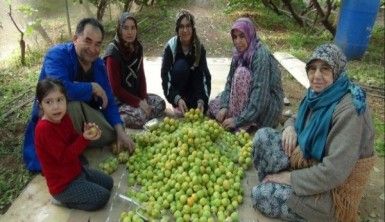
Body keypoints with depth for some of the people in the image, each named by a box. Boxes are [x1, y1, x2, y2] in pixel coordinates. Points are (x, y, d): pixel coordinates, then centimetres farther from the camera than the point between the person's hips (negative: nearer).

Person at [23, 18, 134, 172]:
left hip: (82, 113, 6)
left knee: (110, 135, -10)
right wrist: (93, 87, -28)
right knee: (72, 104, -36)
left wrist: (120, 132, -17)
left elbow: (108, 101, -6)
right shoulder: (57, 55, -25)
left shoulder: (98, 63, -6)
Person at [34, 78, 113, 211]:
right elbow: (64, 156, -28)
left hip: (77, 170, 9)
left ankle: (68, 197, 17)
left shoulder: (63, 117, -2)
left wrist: (86, 134, -16)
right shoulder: (44, 129, -28)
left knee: (108, 183, 18)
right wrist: (84, 138, -35)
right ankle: (63, 198, 4)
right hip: (63, 184, -9)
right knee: (102, 196, -11)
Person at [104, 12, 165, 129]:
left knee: (160, 103, -4)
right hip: (117, 99, -8)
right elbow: (116, 88, -20)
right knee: (139, 116, -28)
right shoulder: (113, 52, -19)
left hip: (135, 94, 8)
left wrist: (143, 99, -10)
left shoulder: (137, 47, 2)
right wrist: (138, 102, -22)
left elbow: (141, 76, 4)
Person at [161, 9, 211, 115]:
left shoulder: (199, 48, -13)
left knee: (202, 109, -26)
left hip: (192, 88, 2)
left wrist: (201, 100, -33)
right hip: (175, 91, -1)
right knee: (180, 65, -30)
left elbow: (204, 76, -18)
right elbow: (165, 76, -23)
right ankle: (177, 105, -15)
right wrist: (177, 99, -37)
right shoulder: (171, 46, -19)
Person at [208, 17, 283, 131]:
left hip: (269, 104, -7)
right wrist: (224, 106, -18)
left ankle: (241, 126, -21)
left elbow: (260, 93, -31)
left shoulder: (261, 55, -25)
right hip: (251, 97, 7)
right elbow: (230, 81, -2)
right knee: (213, 105, 1)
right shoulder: (239, 53, -2)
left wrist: (239, 120, -32)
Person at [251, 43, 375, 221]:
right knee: (263, 136, -7)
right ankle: (274, 184, 8)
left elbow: (334, 172, -30)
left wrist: (290, 178, -19)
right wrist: (290, 127, -7)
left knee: (261, 196, -18)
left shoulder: (349, 109, -28)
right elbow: (300, 118, 18)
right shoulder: (318, 95, -3)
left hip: (332, 189, -7)